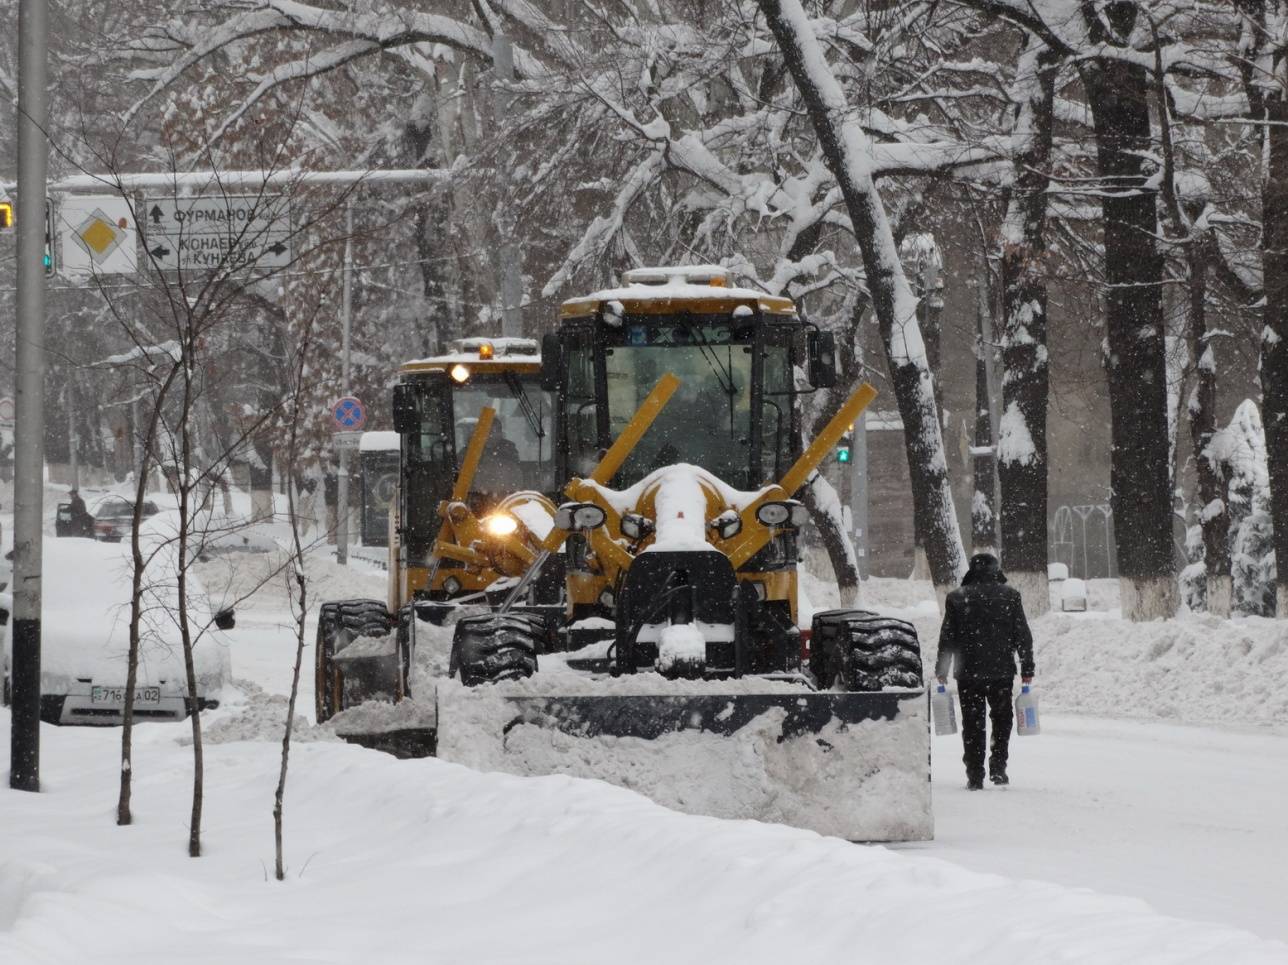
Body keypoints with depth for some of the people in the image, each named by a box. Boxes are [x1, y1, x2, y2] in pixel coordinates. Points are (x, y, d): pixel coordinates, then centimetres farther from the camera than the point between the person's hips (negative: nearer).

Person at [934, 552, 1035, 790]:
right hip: (1002, 671, 0)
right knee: (1002, 719, 16)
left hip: (968, 673, 0)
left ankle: (975, 776, 4)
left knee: (972, 724, 6)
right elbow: (1023, 636, 0)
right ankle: (998, 768, 3)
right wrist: (1027, 669, 6)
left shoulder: (957, 598, 0)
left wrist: (942, 670, 9)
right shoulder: (1010, 595, 0)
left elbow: (947, 638, 2)